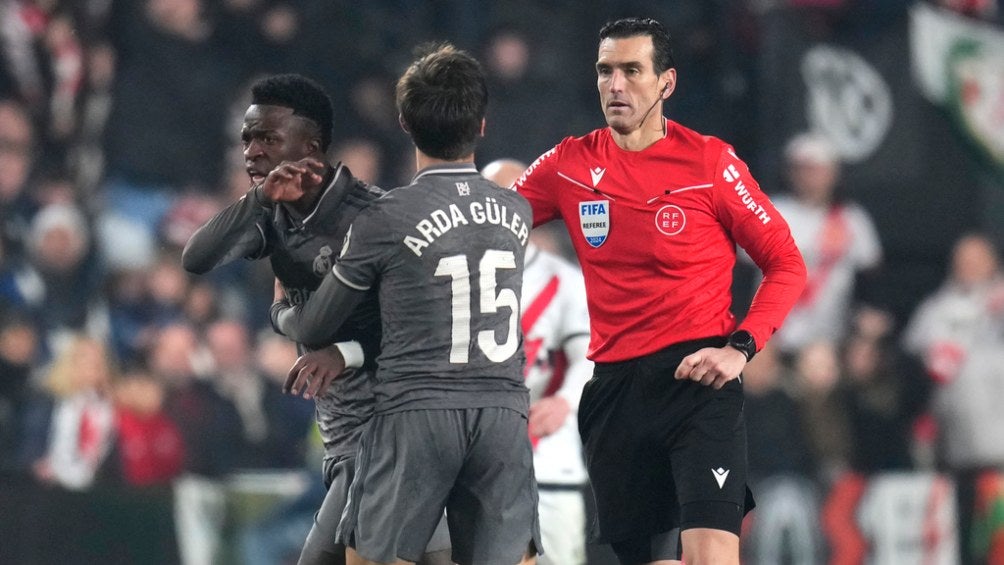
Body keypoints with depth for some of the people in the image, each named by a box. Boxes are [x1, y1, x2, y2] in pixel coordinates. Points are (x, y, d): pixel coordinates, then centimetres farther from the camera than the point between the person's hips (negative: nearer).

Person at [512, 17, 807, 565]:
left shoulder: (709, 160, -2)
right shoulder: (570, 164, 7)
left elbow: (786, 264, 2)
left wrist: (740, 347, -10)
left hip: (698, 379, -4)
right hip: (614, 388, 4)